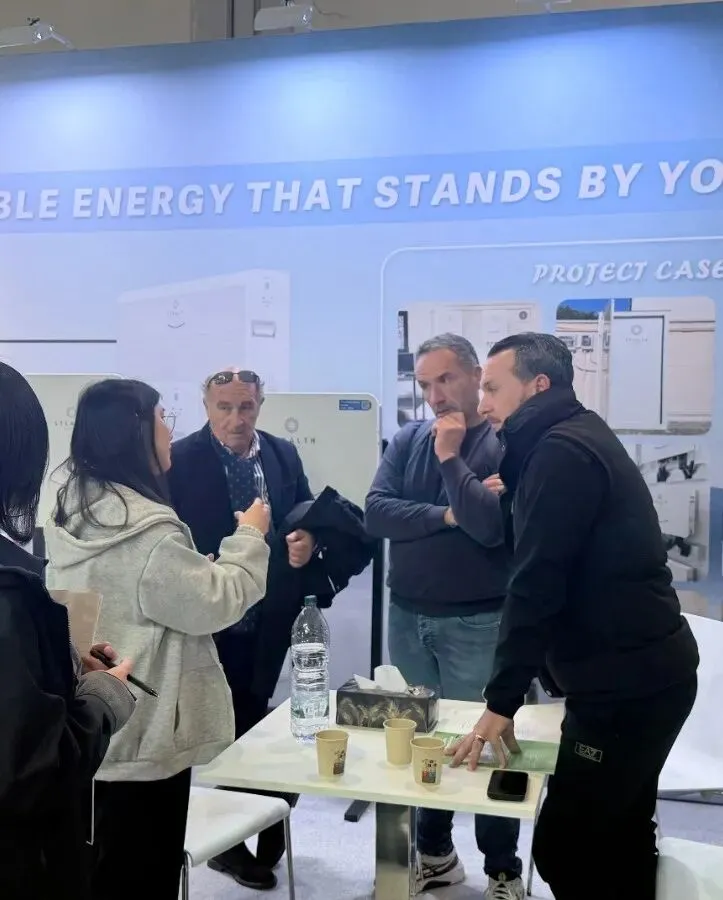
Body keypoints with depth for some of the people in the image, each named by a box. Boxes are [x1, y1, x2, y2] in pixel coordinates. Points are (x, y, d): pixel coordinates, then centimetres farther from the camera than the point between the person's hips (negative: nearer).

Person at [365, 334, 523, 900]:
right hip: (408, 618, 5)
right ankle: (435, 853, 33)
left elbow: (492, 526, -23)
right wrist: (447, 515, -15)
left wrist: (451, 456, -18)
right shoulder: (408, 441, 5)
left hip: (478, 623, -5)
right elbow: (376, 512, -6)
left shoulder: (507, 445, -10)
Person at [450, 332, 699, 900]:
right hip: (640, 672, 10)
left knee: (565, 849, -5)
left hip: (625, 683, -10)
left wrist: (501, 702, -16)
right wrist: (514, 492, 8)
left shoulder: (561, 451, -17)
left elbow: (536, 585, -20)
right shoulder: (579, 438, 14)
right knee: (618, 840, 19)